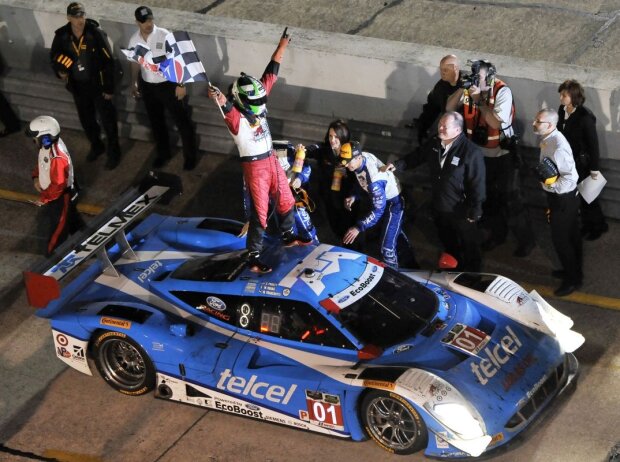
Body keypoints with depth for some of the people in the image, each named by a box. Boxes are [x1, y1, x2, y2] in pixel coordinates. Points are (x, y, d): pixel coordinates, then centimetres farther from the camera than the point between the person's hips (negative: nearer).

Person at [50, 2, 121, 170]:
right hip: (77, 86, 4)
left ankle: (113, 153, 25)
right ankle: (96, 146, 44)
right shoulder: (61, 36, -10)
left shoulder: (95, 33, -20)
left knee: (108, 120, 6)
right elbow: (54, 57, 7)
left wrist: (109, 88, -14)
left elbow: (108, 61, -15)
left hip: (97, 84, -3)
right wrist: (59, 71, -14)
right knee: (86, 120, 20)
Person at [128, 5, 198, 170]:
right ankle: (163, 153, 40)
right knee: (156, 122, 20)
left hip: (170, 84, -4)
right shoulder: (134, 41, -7)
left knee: (182, 121, 7)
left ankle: (190, 156, 25)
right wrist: (134, 83, 12)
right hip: (148, 87, 4)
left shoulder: (164, 35, -21)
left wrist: (181, 84, -18)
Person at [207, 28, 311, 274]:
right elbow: (228, 109, -46)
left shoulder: (258, 102, -2)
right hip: (254, 166, -7)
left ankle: (288, 236, 44)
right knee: (260, 212, -3)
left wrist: (281, 47, 4)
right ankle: (253, 258, 7)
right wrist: (219, 99, -70)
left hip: (272, 160, 7)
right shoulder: (236, 117, -22)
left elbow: (270, 74, 3)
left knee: (285, 200, 21)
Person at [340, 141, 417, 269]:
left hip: (393, 203, -10)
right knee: (396, 232, 29)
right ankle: (412, 265, 49)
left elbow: (378, 209, -36)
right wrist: (353, 196, -14)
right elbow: (361, 182, 3)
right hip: (383, 198, 10)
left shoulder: (374, 178, -41)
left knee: (387, 247, -11)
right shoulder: (360, 158, -17)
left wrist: (358, 228, -38)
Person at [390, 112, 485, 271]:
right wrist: (398, 165, -1)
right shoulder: (434, 143, -6)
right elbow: (417, 156, 13)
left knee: (470, 249, 14)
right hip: (440, 207, 7)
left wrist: (474, 212, -20)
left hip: (461, 211, -7)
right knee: (449, 245, 28)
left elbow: (477, 184, -23)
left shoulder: (471, 152, -28)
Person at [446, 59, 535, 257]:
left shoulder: (502, 92, -21)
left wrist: (479, 99, -31)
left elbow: (496, 122, -30)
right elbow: (449, 108, -9)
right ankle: (496, 234, 37)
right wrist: (461, 89, -23)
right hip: (479, 153, 6)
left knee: (510, 199, -1)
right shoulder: (469, 90, -6)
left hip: (503, 154, -5)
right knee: (486, 197, 17)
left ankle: (525, 240, 13)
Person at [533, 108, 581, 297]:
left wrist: (553, 187, -19)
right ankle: (573, 271, 37)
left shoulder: (558, 146, -29)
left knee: (560, 238, 3)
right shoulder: (548, 139, 1)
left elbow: (571, 176, -29)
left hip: (563, 198, -9)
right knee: (570, 236, 22)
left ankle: (573, 279, 16)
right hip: (559, 197, 9)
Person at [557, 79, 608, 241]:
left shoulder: (585, 116, -26)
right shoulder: (562, 110, -7)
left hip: (583, 162, -6)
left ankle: (598, 226, 32)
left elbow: (593, 143, -19)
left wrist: (594, 168, -15)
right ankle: (587, 224, 36)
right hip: (569, 161, 6)